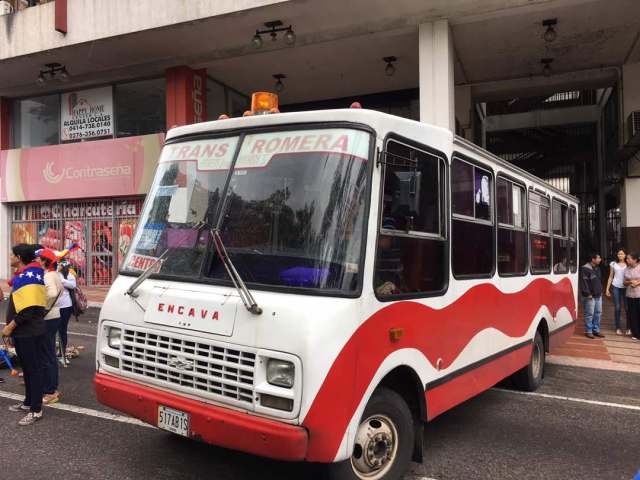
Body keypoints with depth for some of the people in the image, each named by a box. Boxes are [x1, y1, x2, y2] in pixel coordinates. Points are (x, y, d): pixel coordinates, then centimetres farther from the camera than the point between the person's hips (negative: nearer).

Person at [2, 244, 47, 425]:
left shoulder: (30, 275, -18)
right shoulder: (23, 274, 14)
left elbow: (30, 307, -25)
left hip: (30, 333, -10)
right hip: (22, 332, 10)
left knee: (34, 369, -3)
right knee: (27, 368, 18)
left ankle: (36, 410, 3)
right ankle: (28, 402, 31)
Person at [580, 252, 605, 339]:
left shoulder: (597, 268, 14)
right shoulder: (585, 269, -15)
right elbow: (584, 282, -17)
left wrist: (600, 290, 17)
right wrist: (588, 293, -18)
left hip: (598, 295, 9)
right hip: (590, 296, -9)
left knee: (598, 313, 12)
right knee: (589, 314, -3)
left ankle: (596, 330, 23)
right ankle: (588, 331, 6)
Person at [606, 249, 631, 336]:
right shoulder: (613, 264, 8)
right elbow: (610, 277, 11)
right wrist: (607, 288, 8)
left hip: (626, 287, -1)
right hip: (616, 287, 1)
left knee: (627, 308, -2)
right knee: (617, 308, 3)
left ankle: (629, 328, 8)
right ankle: (618, 328, 11)